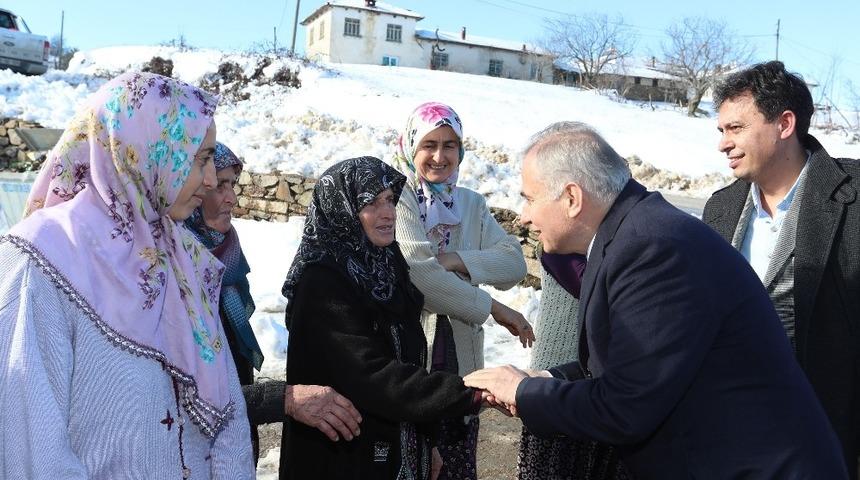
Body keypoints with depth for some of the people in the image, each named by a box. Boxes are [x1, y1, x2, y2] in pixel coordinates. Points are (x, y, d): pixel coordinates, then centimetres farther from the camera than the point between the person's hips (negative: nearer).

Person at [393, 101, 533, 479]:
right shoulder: (397, 198, -8)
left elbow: (514, 262, -3)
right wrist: (492, 309, -16)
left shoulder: (472, 204, 10)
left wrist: (455, 260, -18)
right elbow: (419, 274, -21)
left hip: (461, 358, 5)